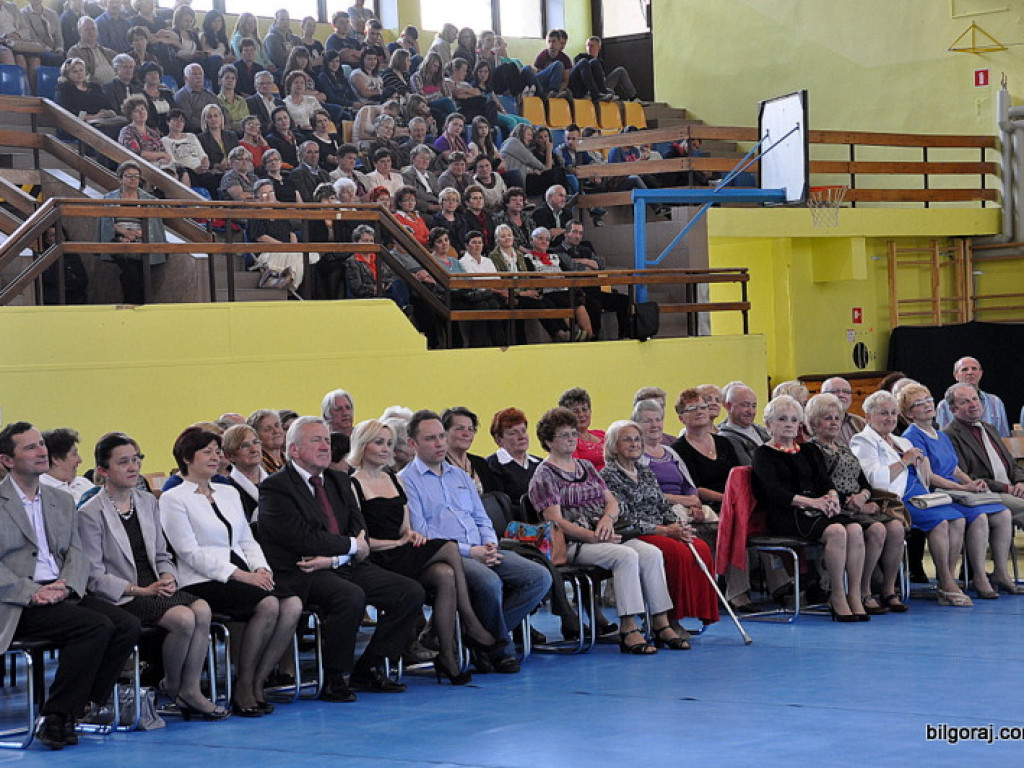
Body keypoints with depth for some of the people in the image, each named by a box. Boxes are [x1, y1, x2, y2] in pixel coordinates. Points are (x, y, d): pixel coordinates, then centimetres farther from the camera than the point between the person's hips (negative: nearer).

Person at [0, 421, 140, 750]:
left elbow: (77, 554, 13)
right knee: (96, 626, -28)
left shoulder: (62, 501, 21)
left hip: (62, 595, 6)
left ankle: (81, 706, -9)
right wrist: (31, 593, -19)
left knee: (128, 626, -17)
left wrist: (67, 586, -8)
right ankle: (54, 717, -18)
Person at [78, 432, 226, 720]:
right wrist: (141, 591, -16)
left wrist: (168, 577, -4)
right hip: (119, 598, -6)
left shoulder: (147, 502, 16)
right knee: (183, 618, -28)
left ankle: (191, 689, -17)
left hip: (155, 587, 6)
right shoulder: (90, 514, -5)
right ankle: (171, 686, -4)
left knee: (202, 609, -23)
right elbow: (95, 577, -9)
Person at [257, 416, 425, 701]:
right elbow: (303, 539, -15)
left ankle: (368, 669, 2)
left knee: (412, 592, -7)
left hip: (348, 567, 8)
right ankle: (334, 680, -19)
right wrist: (351, 546, -6)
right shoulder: (276, 487, -5)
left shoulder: (339, 481, 19)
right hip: (302, 573, -8)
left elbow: (360, 532, 9)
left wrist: (334, 558, -11)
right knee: (351, 596, -36)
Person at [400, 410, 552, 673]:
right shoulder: (406, 481, 1)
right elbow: (420, 533, -9)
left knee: (540, 577, -11)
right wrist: (469, 551, -15)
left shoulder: (460, 476, 24)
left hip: (481, 552, 7)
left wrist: (490, 543, 0)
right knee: (489, 582, -36)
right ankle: (497, 650, -13)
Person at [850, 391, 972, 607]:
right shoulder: (863, 442, 2)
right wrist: (904, 461, -8)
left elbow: (926, 479, 27)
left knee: (957, 520, -15)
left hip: (919, 497, 8)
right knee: (939, 521, -27)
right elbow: (875, 479, -16)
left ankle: (946, 583, -15)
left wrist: (920, 460, 6)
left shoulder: (901, 442, 27)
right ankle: (947, 586, -19)